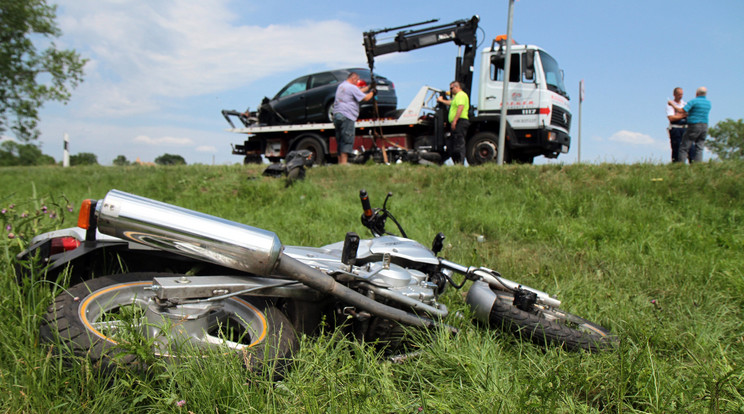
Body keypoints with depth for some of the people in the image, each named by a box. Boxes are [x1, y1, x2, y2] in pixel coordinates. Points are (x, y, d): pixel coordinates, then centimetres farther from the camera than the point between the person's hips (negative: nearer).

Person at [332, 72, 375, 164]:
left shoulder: (341, 86, 21)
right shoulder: (352, 87, -7)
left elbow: (359, 91, 29)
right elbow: (365, 98, -4)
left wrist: (369, 87, 31)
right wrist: (372, 92, 14)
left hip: (336, 115, 9)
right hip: (346, 116, -9)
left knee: (340, 141, 9)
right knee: (347, 141, -9)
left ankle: (340, 163, 8)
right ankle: (344, 164, -14)